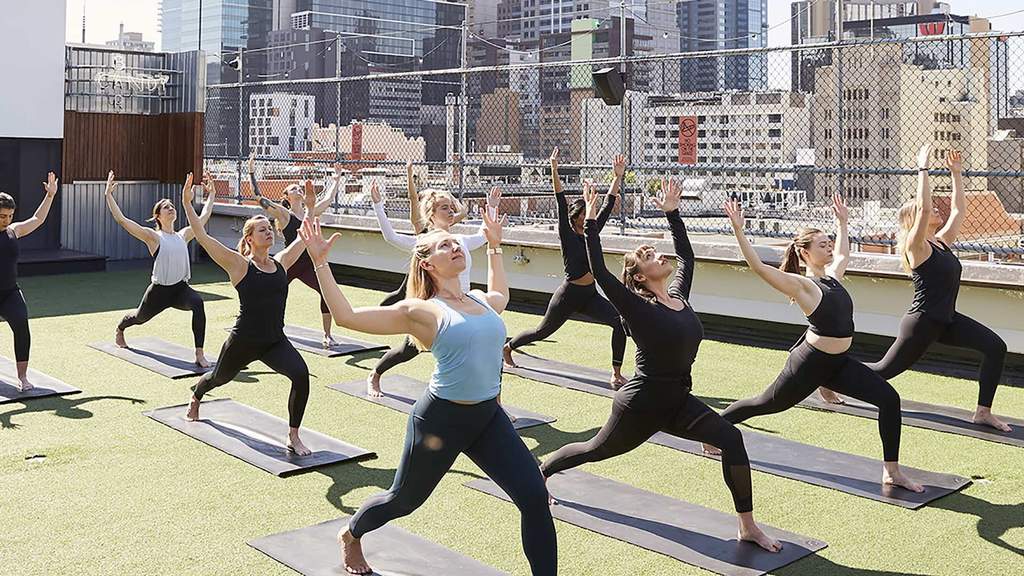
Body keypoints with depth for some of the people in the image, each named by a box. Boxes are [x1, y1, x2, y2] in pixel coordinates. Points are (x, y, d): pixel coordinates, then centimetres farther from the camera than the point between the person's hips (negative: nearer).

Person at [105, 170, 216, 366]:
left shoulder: (183, 235, 8)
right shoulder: (153, 236, -6)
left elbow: (204, 216, 20)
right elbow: (121, 219, -14)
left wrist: (211, 193, 25)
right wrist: (109, 195, -17)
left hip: (181, 288, 2)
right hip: (159, 290, -2)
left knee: (198, 303, -33)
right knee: (140, 317, 25)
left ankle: (199, 354, -33)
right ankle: (119, 329, 65)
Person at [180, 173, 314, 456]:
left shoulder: (281, 262, 2)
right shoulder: (240, 265, -11)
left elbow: (304, 236, 14)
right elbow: (203, 237, -16)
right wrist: (187, 204, -18)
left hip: (275, 341, 3)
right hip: (243, 342, -2)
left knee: (301, 375, -25)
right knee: (219, 377, 25)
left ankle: (293, 437, -9)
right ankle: (196, 397, 64)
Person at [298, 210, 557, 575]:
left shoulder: (482, 301, 7)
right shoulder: (420, 311, -10)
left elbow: (500, 295, 34)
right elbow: (345, 316, -12)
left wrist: (494, 246, 33)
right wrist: (319, 262, -13)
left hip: (489, 418, 5)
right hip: (441, 419, -4)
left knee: (535, 497, -9)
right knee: (404, 500, 18)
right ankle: (351, 534, 49)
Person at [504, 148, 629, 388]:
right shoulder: (567, 236, -10)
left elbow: (608, 206, 6)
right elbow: (560, 204, -20)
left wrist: (617, 177, 2)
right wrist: (554, 171, -28)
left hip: (590, 295, 5)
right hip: (568, 296, -5)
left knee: (620, 321, -18)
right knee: (543, 331, 14)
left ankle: (616, 374, -12)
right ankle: (508, 347, 43)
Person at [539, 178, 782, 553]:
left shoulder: (679, 296, 2)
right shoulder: (636, 308, -16)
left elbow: (686, 255, 17)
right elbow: (599, 272, -26)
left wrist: (672, 213, 16)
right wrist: (591, 221, -25)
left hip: (678, 402, 6)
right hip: (641, 403, -6)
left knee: (731, 439, -14)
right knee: (595, 450, 16)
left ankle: (747, 527, -6)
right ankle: (539, 473, 45)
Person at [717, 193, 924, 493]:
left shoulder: (833, 275, 10)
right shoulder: (801, 284, -13)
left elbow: (842, 254, 34)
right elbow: (757, 266, -23)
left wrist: (842, 222, 38)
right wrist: (738, 230, -30)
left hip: (838, 363, 7)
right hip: (809, 363, -7)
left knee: (889, 399, -5)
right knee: (766, 403, 9)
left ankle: (892, 472, 2)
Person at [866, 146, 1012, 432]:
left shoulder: (941, 242, 8)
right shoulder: (916, 246, -14)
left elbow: (958, 209, 17)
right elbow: (923, 207, -29)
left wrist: (957, 173, 15)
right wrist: (923, 168, -25)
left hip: (947, 320, 8)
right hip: (921, 322, -8)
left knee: (995, 347, -5)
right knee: (885, 369, 2)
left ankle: (983, 412, -1)